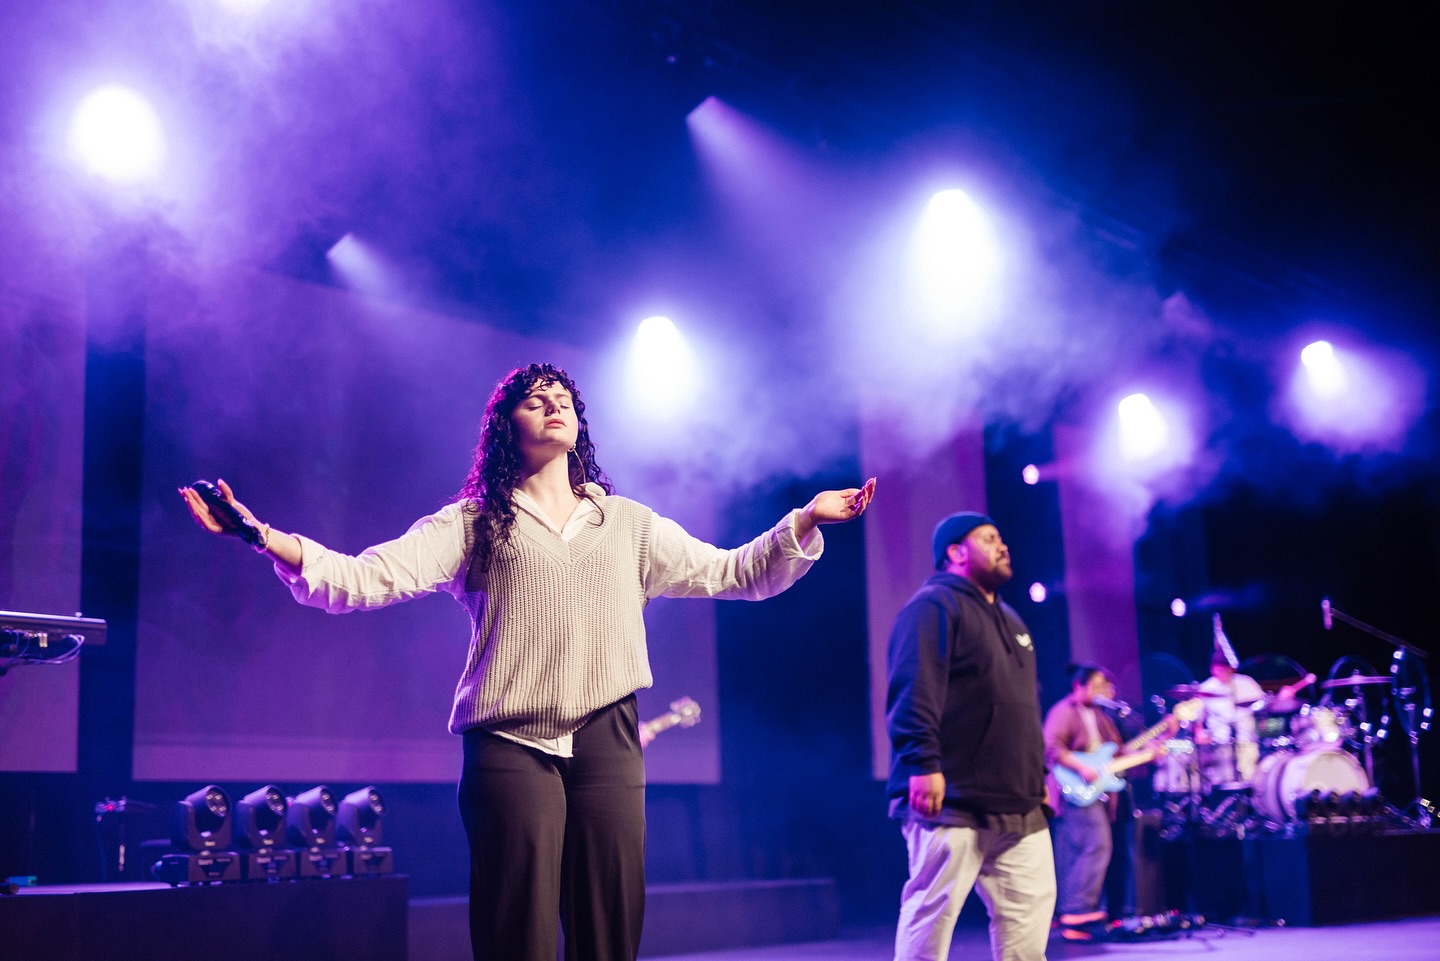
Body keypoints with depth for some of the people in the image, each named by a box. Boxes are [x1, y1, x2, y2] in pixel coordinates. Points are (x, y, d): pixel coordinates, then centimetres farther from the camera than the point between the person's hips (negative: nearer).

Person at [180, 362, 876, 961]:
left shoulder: (629, 524, 19)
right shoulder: (472, 524, 9)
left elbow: (733, 574, 18)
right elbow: (364, 579, -3)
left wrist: (805, 521, 5)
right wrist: (266, 537, -18)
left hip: (608, 744, 3)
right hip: (511, 749, -2)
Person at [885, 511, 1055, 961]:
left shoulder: (1007, 618, 24)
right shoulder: (934, 605, -6)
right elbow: (913, 691, -17)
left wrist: (1040, 773, 25)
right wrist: (923, 765, -26)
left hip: (1015, 803, 9)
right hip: (952, 798, -9)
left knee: (1030, 905, 8)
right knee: (934, 907, -7)